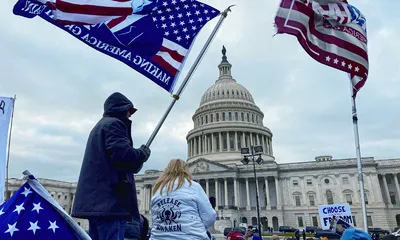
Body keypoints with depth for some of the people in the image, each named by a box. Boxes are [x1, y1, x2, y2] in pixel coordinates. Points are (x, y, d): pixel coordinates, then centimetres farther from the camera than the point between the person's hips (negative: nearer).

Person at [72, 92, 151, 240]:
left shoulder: (100, 126, 28)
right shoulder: (114, 124, -4)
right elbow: (123, 155, -18)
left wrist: (137, 159, 15)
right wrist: (143, 153, 0)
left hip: (96, 200, 10)